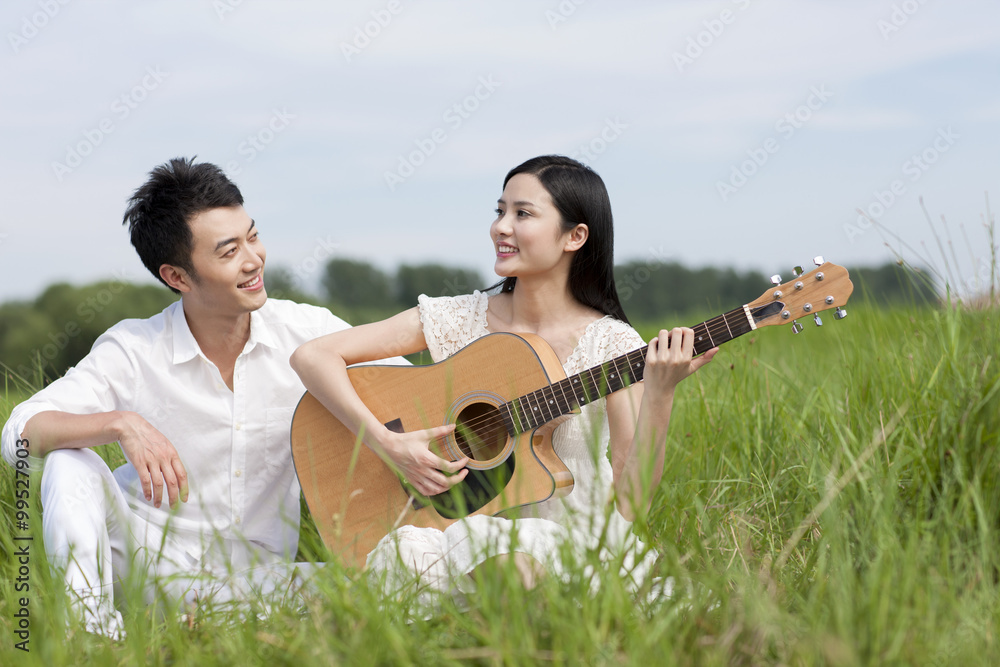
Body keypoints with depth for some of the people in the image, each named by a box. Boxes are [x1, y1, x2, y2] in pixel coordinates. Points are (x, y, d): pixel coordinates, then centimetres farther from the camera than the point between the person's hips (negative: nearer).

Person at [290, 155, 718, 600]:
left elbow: (631, 501, -14)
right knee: (404, 553, -32)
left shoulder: (610, 345, -6)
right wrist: (388, 445, -15)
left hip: (574, 541, -2)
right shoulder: (461, 319, 1)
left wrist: (660, 394, -27)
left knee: (518, 560, -37)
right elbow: (313, 356, -4)